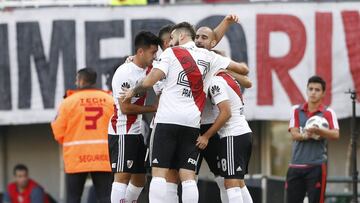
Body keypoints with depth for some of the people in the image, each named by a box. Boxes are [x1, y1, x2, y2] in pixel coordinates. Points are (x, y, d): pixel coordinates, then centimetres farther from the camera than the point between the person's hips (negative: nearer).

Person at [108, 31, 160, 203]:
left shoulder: (146, 70, 10)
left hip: (138, 132, 9)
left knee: (139, 179, 12)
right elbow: (125, 107, -18)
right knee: (123, 175, -15)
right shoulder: (124, 73, -16)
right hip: (122, 132, -9)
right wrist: (153, 108, -11)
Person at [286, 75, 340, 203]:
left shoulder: (328, 113, 1)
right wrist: (307, 135, -23)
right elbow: (294, 134, -2)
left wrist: (318, 131, -31)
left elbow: (335, 135, -14)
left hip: (316, 166, -3)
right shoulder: (296, 110, 9)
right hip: (296, 165, 3)